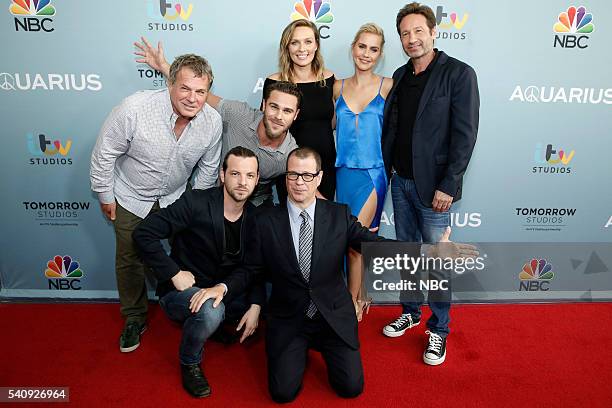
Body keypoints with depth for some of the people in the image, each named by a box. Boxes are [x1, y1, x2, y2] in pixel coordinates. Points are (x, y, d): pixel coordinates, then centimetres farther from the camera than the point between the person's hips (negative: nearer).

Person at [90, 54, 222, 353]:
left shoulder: (213, 121, -20)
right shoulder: (134, 108, -32)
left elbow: (208, 168, -2)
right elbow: (104, 154, -17)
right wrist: (105, 196, -7)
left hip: (176, 197, 2)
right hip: (131, 197, -2)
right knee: (129, 260, 12)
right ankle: (134, 318, 35)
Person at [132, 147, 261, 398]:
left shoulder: (254, 217, -4)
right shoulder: (196, 203, -20)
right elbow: (143, 234, -20)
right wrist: (175, 274, -22)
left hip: (223, 292, 5)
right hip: (180, 291, -5)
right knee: (210, 311, -35)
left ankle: (216, 323, 15)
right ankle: (190, 363, -3)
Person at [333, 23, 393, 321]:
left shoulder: (388, 86, -1)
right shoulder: (338, 87, 9)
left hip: (373, 172, -3)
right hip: (344, 171, 3)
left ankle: (353, 302, 13)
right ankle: (362, 294, 28)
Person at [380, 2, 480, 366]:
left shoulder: (459, 74, -7)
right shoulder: (400, 76, 11)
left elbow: (465, 134, -12)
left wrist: (448, 186, -17)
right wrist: (384, 170, 8)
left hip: (434, 186, -6)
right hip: (401, 181, 6)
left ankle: (439, 329, 21)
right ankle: (411, 312, 35)